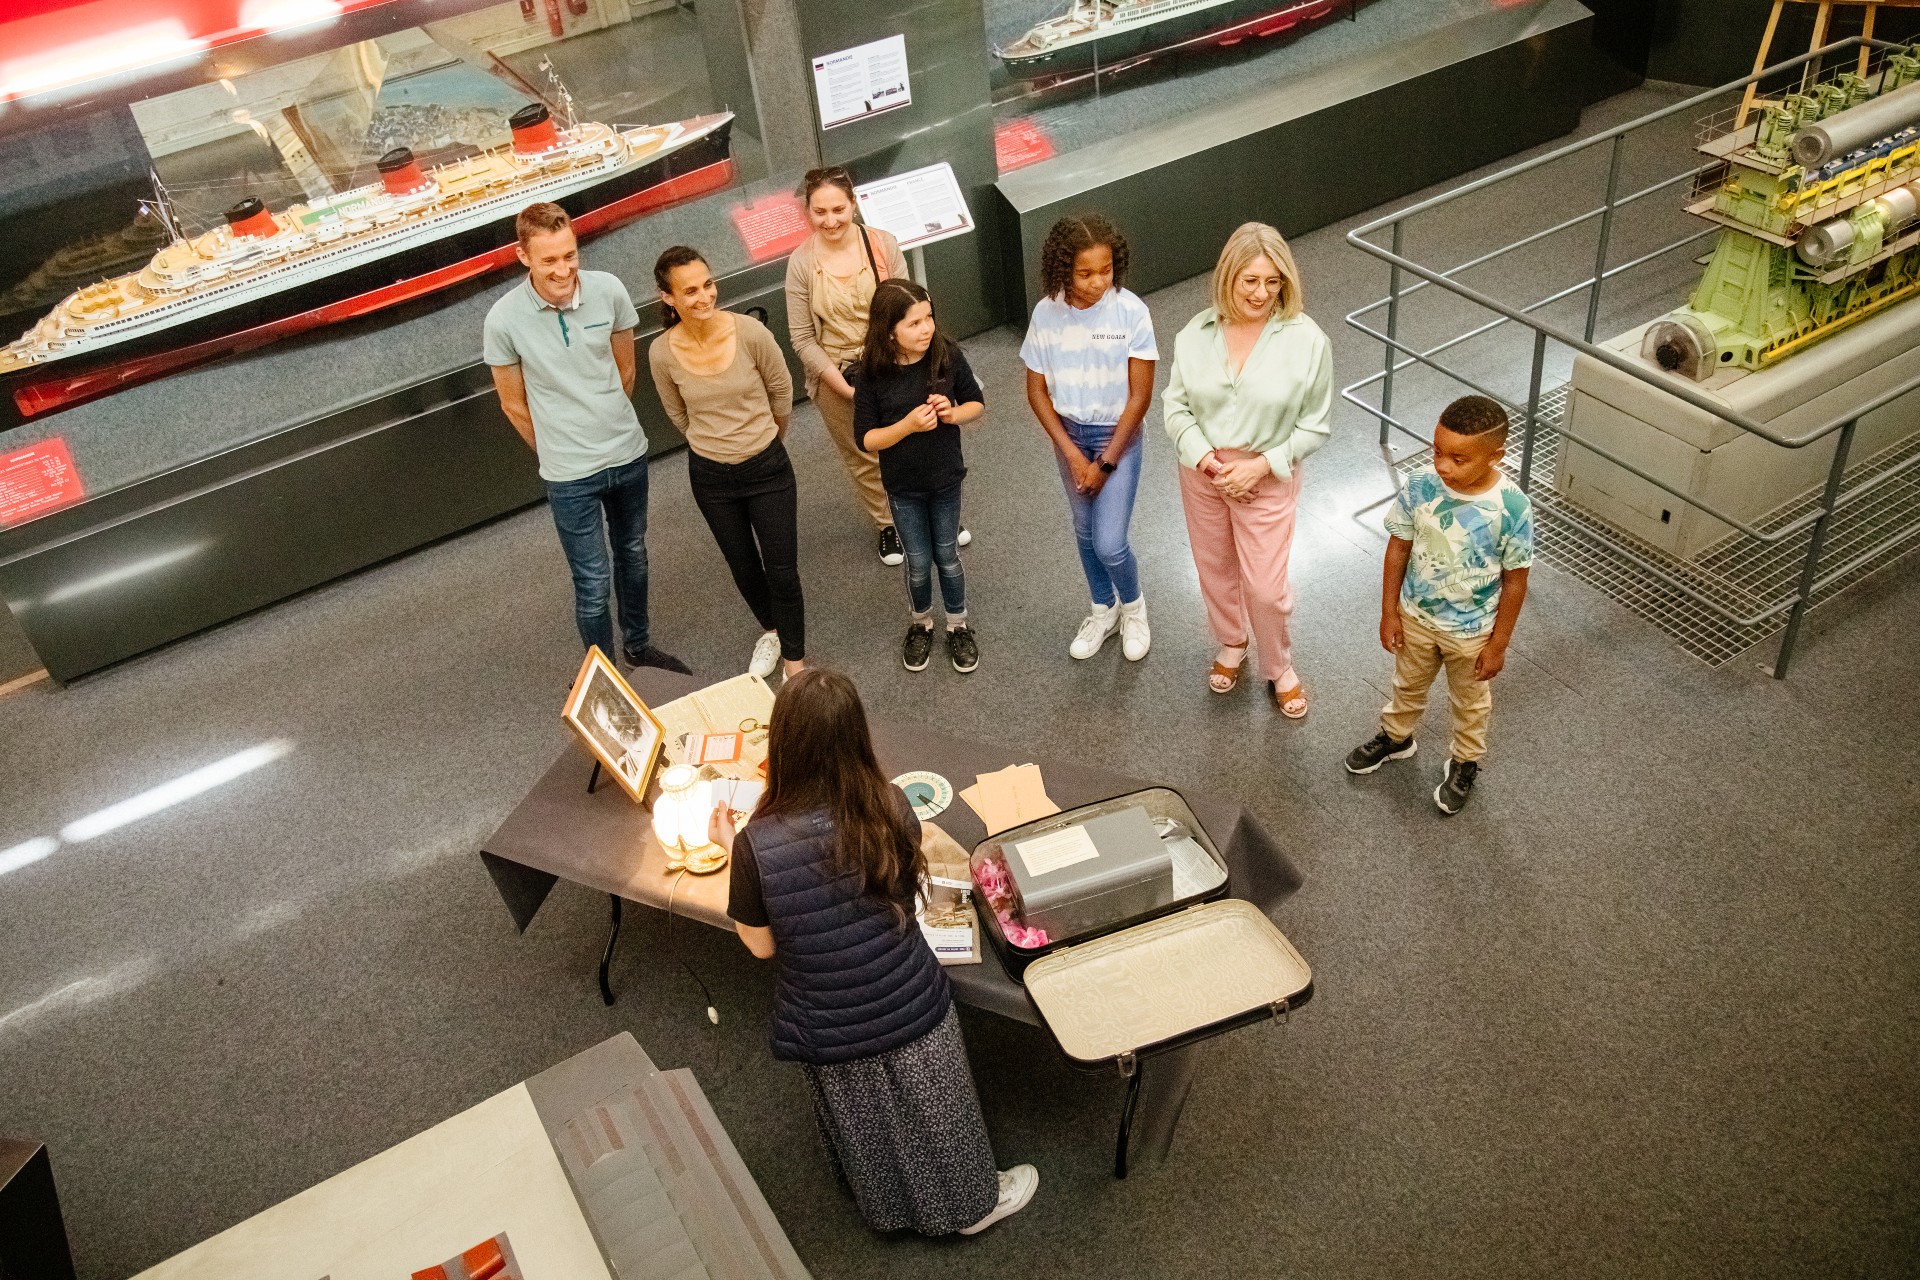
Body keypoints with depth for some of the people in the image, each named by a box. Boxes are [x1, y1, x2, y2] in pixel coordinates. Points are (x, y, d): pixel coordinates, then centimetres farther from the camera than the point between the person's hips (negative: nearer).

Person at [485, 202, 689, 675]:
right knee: (593, 585, 4)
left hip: (629, 454, 3)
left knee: (633, 556, 23)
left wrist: (608, 425, 13)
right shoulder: (504, 319, -18)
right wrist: (558, 453, 6)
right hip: (569, 476, -3)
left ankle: (638, 645, 47)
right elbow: (513, 404, -3)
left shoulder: (608, 289, -12)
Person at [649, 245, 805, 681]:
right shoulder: (662, 353, -16)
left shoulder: (749, 331, -21)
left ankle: (795, 662, 24)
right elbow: (680, 416, 3)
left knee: (782, 571, 4)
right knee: (744, 567, 21)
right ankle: (770, 631, 49)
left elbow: (782, 391, -3)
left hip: (768, 468, -2)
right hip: (710, 476, 2)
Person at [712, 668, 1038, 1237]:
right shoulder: (892, 808, -23)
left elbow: (761, 945, -11)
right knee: (934, 1114, 28)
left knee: (866, 1125, 29)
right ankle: (971, 1202, 53)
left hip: (830, 1031, 0)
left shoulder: (756, 846, -29)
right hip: (911, 1008, 0)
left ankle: (889, 1207, 57)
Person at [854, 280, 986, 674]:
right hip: (903, 486, -1)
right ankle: (921, 625, 41)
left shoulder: (947, 355, -16)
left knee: (947, 557, 17)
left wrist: (955, 413, -23)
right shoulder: (873, 373, -19)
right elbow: (866, 439, -15)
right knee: (918, 564, 14)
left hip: (946, 479, 1)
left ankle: (958, 627, 38)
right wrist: (908, 424, -30)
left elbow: (976, 402, -1)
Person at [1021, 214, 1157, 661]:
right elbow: (1037, 390, -5)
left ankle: (1133, 606, 26)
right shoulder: (1046, 314, -14)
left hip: (1118, 435, -3)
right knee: (1085, 533, 18)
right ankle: (1104, 610, 42)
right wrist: (1072, 454, -10)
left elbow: (1140, 395, -15)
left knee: (1109, 543, -6)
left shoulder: (1131, 312, -20)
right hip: (1069, 434, 3)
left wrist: (1106, 462, -14)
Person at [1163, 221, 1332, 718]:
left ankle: (1279, 668, 32)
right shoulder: (1197, 333, -10)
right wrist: (1204, 457, -16)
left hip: (1268, 478, -3)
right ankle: (1231, 645, 48)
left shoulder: (1306, 340, -17)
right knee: (1215, 571, 20)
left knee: (1266, 586, 4)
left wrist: (1261, 465, -20)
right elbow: (1176, 405, -2)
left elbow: (1315, 426, -11)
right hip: (1202, 473, 3)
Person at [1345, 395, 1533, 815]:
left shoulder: (1512, 509, -29)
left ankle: (1465, 762, 51)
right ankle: (1396, 737, 57)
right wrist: (1389, 612, -2)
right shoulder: (1421, 485, -22)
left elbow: (1514, 582, -16)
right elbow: (1398, 547, -8)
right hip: (1416, 616, 3)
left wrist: (1498, 644, -9)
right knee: (1408, 685, 29)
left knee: (1470, 702, 25)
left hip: (1472, 631, -2)